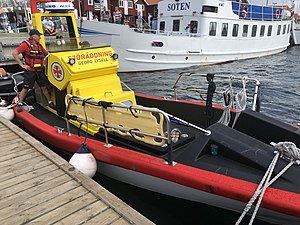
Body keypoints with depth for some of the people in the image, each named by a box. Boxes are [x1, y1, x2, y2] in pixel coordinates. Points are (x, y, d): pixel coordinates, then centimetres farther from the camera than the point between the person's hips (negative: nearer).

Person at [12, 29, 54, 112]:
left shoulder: (39, 46, 10)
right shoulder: (26, 44, -10)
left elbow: (46, 54, 26)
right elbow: (14, 53, -13)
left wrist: (44, 62, 12)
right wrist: (22, 65, -13)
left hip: (40, 71, 6)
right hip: (30, 71, -5)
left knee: (44, 87, 11)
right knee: (26, 88, 1)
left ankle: (50, 102, 20)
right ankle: (20, 104, 14)